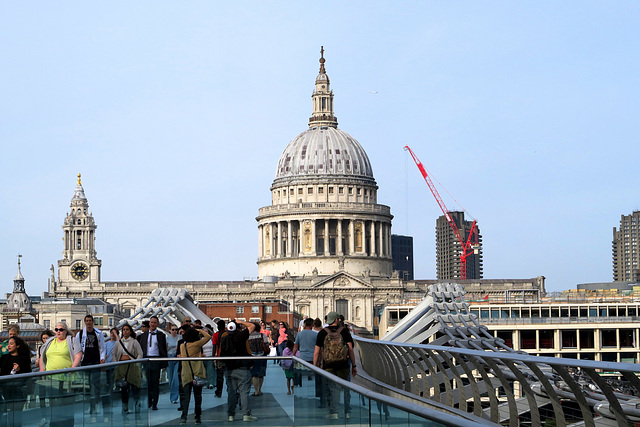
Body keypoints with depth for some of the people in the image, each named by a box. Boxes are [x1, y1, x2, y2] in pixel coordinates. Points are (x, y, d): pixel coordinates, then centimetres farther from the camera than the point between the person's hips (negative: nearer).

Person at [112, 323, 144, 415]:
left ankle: (137, 406, 8)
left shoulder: (134, 342, 3)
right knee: (123, 387, 1)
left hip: (132, 366, -3)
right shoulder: (118, 342, 13)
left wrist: (136, 363, -12)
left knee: (134, 387, -5)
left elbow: (140, 354, 0)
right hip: (121, 367, 3)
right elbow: (113, 354, 18)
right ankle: (125, 408, 9)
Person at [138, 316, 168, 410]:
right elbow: (141, 349, 14)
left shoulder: (161, 335, 5)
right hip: (146, 360, 3)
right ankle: (148, 402, 15)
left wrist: (164, 363, -3)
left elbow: (164, 350, 3)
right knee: (147, 383, 4)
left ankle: (154, 404, 3)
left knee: (155, 383, -1)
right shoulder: (144, 335, 13)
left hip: (156, 361, -2)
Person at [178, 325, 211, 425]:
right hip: (197, 374, -3)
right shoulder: (196, 344, -8)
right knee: (198, 396, 6)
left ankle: (184, 416, -12)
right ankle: (198, 417, 10)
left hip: (186, 375, 3)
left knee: (186, 396, 1)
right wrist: (200, 330, 9)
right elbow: (208, 336, -1)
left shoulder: (182, 346, 6)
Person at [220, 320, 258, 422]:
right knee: (244, 391, -1)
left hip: (228, 369, 5)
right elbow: (252, 326, -2)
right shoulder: (240, 336, -12)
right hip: (242, 368, -4)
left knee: (231, 392, 8)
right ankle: (246, 414, -3)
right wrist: (241, 322, 6)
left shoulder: (224, 338, 2)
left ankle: (230, 415, 8)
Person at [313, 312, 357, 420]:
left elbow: (317, 352, 1)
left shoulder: (322, 333, 2)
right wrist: (354, 365, 4)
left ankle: (333, 413, -8)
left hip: (328, 365, 0)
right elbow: (350, 348, 0)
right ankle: (347, 412, 15)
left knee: (333, 389, 2)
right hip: (343, 364, 0)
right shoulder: (344, 331, 3)